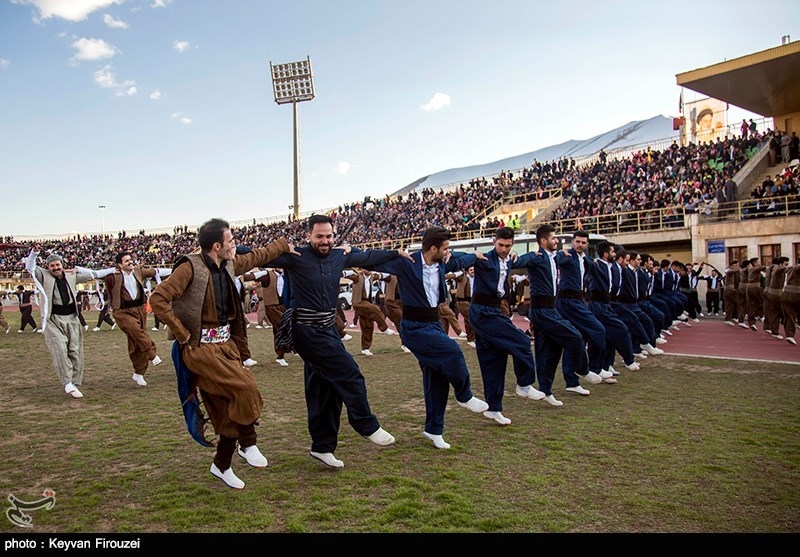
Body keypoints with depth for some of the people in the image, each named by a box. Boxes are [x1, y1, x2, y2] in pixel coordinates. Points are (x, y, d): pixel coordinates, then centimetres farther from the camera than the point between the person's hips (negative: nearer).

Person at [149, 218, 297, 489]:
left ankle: (222, 465, 26)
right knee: (245, 388, -21)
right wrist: (182, 333, -18)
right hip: (201, 347, -7)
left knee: (232, 406, 8)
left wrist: (284, 245, 32)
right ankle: (248, 444, 1)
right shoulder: (191, 268, -16)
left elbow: (257, 256, 24)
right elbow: (158, 298, -21)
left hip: (226, 343, 8)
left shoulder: (229, 264, 6)